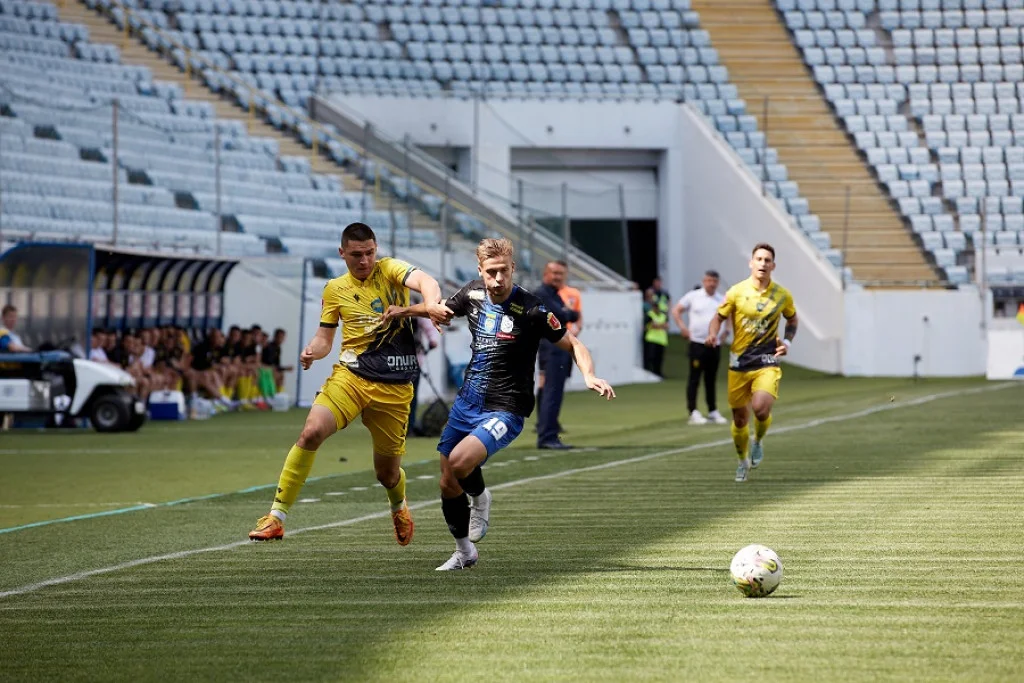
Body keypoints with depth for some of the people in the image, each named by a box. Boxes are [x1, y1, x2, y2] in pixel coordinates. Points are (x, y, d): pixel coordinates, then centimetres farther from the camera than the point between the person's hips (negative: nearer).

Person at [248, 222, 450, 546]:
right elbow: (324, 338, 17)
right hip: (350, 376, 2)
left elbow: (425, 281, -22)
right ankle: (276, 516, -18)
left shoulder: (389, 270, -2)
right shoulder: (335, 289, 8)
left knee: (387, 472, 6)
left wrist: (432, 304, -46)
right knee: (311, 432, -24)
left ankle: (399, 507, 45)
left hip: (395, 385, -2)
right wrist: (312, 351, -8)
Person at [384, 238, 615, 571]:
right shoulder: (473, 294, -1)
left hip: (504, 410, -6)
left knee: (459, 462, -30)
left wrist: (589, 375, -29)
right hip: (466, 403, 6)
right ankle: (464, 552, 33)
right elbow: (441, 308, 20)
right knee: (448, 485, 9)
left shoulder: (530, 310, -18)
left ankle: (480, 498, 5)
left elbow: (573, 344, -11)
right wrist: (404, 311, 3)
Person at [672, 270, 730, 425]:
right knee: (694, 379, -5)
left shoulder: (723, 300, 9)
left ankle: (713, 411, 17)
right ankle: (693, 412, -6)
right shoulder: (693, 296, 0)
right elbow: (676, 310, 4)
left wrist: (726, 330, 10)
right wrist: (682, 327, -8)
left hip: (715, 345, 3)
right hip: (697, 343, -3)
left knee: (711, 380, 11)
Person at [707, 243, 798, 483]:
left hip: (767, 362, -1)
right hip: (739, 363, 1)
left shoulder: (783, 296, 0)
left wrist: (786, 341, 1)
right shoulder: (736, 292, -4)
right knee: (740, 418, 6)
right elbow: (719, 317, 4)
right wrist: (713, 334, -17)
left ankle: (758, 442, 9)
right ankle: (743, 461, 33)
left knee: (761, 407, -25)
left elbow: (792, 320, 18)